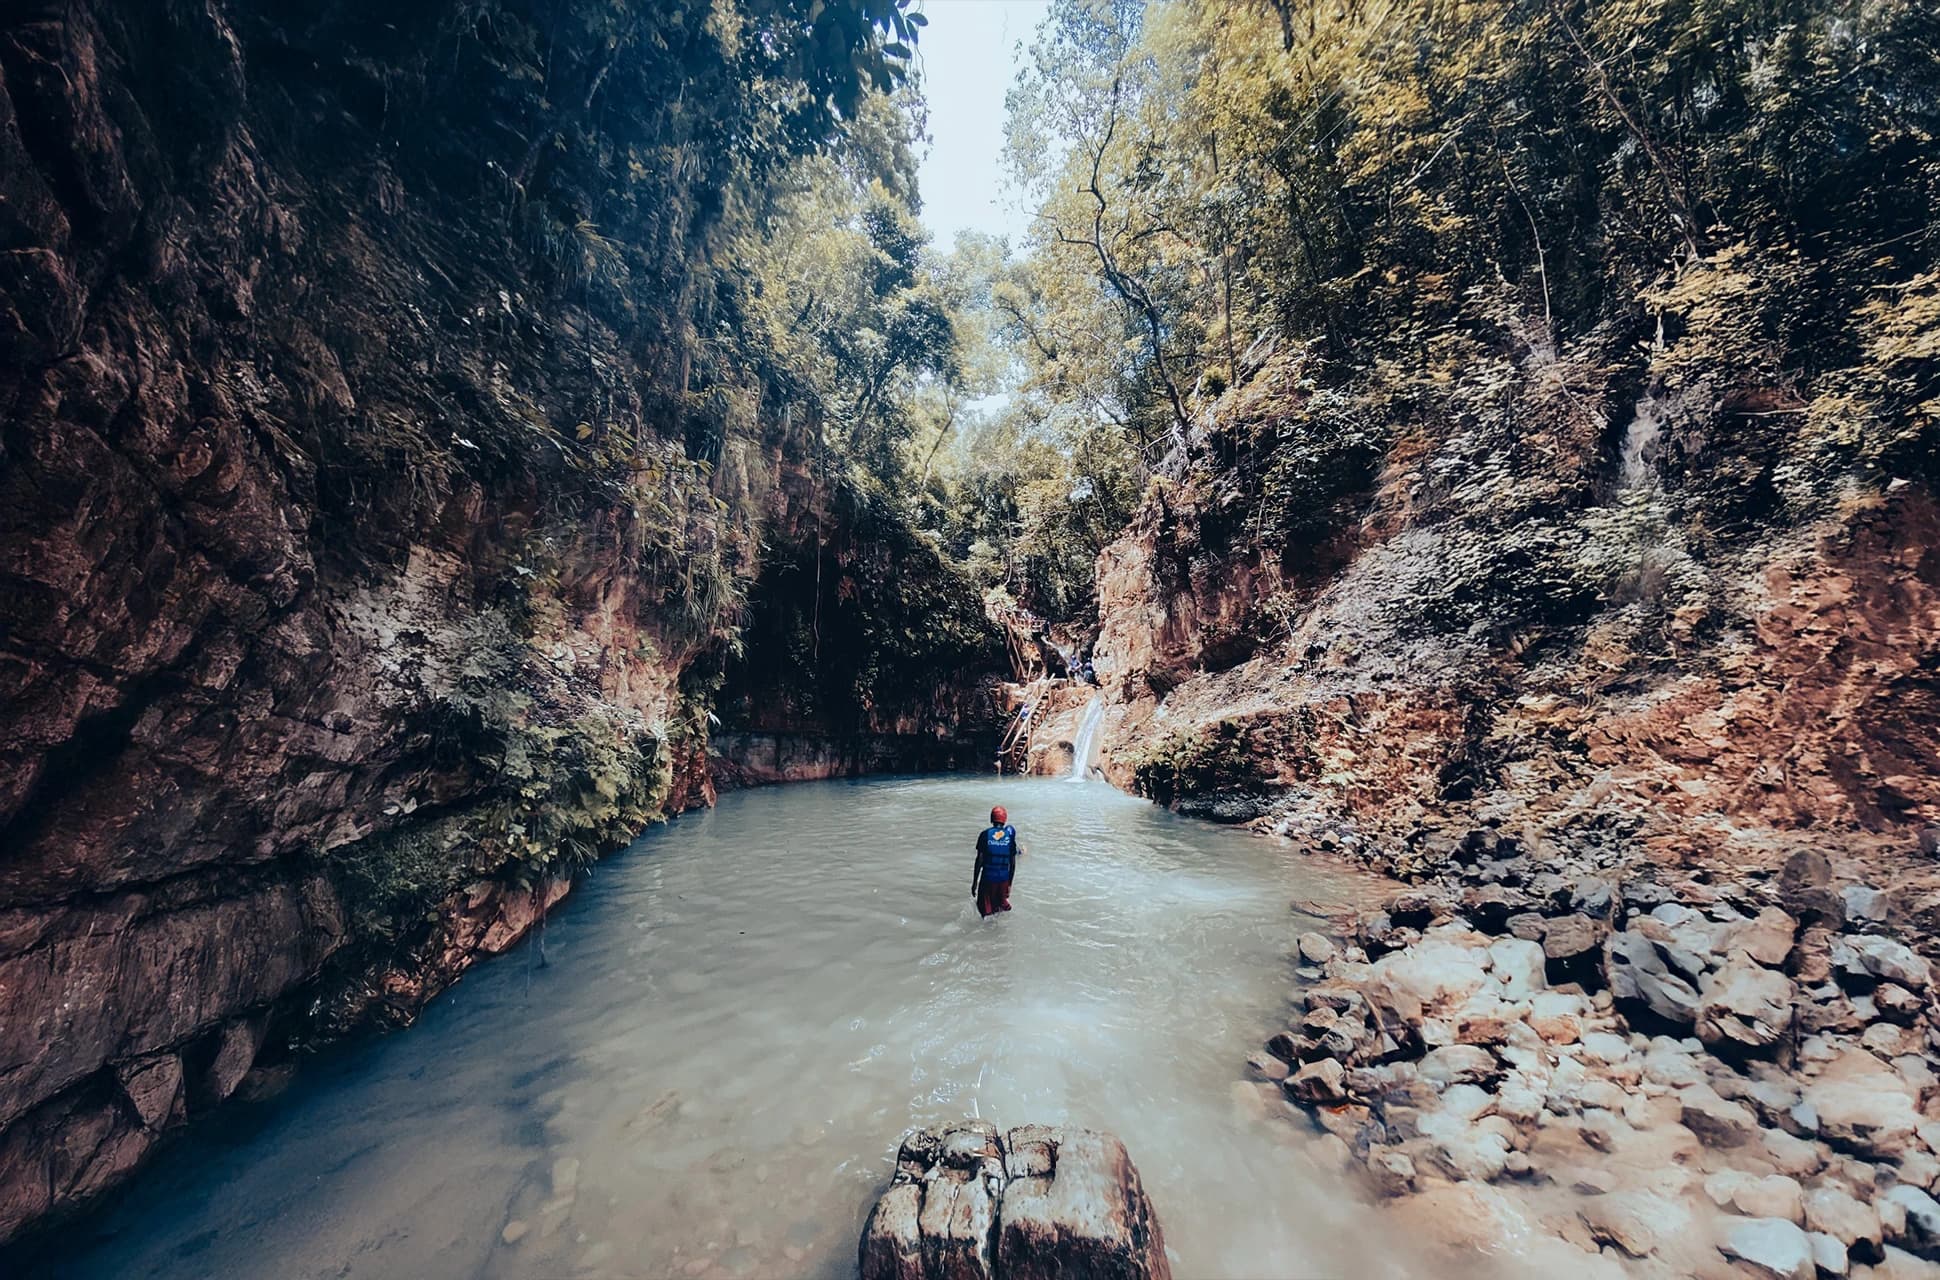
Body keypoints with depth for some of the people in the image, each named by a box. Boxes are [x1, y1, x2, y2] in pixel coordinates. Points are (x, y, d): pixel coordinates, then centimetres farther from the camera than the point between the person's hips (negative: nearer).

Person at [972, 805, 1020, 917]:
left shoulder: (985, 834, -6)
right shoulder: (1010, 833, -1)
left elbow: (979, 860, -6)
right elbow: (1013, 863, 2)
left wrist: (974, 882, 2)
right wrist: (1010, 883, 12)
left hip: (988, 877, -2)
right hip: (1004, 878, 2)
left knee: (986, 909, 9)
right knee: (1003, 904, 22)